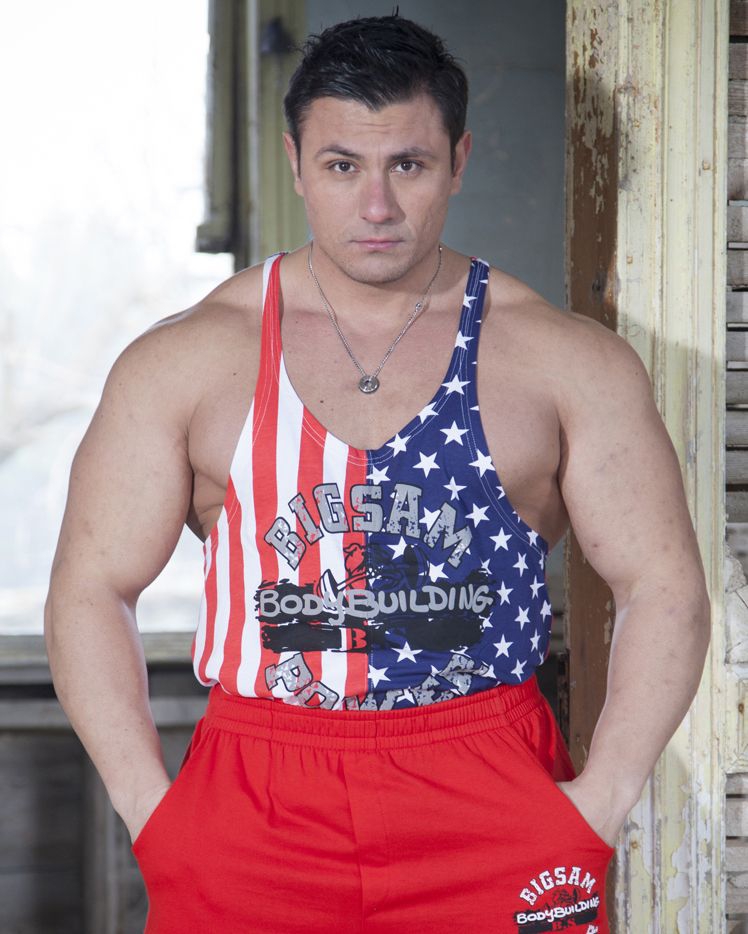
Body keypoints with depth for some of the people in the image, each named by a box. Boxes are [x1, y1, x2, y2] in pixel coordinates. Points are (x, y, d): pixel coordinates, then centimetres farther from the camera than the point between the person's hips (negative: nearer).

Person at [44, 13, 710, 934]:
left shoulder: (569, 362, 5)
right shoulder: (184, 360, 5)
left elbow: (664, 588, 5)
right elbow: (92, 589, 6)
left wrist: (600, 799, -5)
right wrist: (150, 808, -4)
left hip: (493, 806, 0)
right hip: (252, 817, 0)